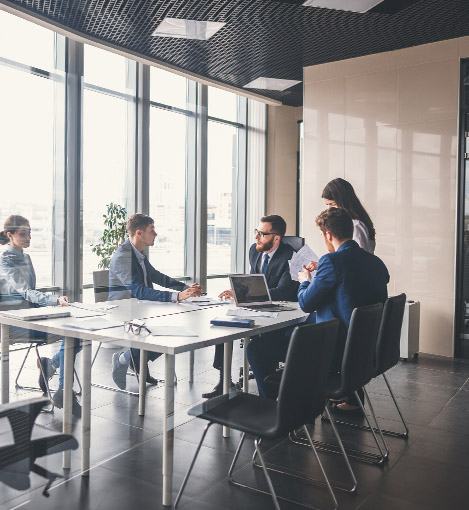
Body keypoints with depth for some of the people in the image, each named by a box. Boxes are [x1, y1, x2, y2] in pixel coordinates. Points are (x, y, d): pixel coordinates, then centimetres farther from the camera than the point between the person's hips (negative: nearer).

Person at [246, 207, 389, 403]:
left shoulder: (332, 261, -19)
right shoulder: (377, 263, 4)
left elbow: (306, 304, -11)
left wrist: (305, 281, 10)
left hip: (336, 353, -9)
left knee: (256, 348, 0)